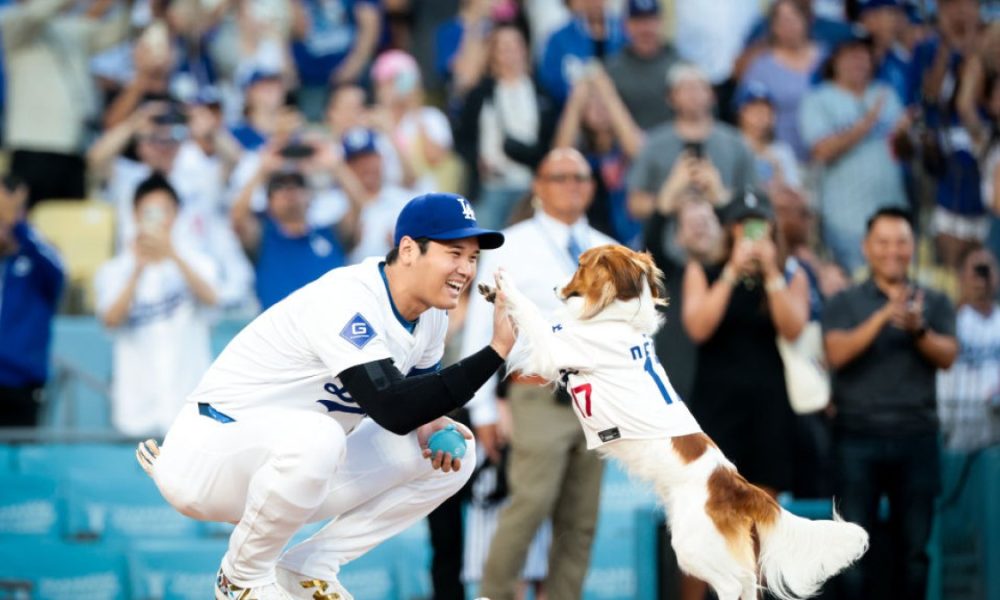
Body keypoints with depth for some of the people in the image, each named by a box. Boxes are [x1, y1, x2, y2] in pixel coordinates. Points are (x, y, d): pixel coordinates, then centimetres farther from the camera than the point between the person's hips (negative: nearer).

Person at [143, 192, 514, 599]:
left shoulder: (431, 311, 0)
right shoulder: (348, 301, -26)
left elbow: (412, 393, 15)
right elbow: (392, 411, -36)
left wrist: (431, 421, -10)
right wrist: (496, 351, -38)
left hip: (296, 460, 9)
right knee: (313, 437, -40)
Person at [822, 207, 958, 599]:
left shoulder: (933, 303, 11)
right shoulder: (844, 303, 6)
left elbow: (947, 356, -3)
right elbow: (837, 354, -10)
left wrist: (918, 330, -24)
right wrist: (883, 316, -22)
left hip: (916, 436, 2)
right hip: (858, 436, -2)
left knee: (914, 550, 2)